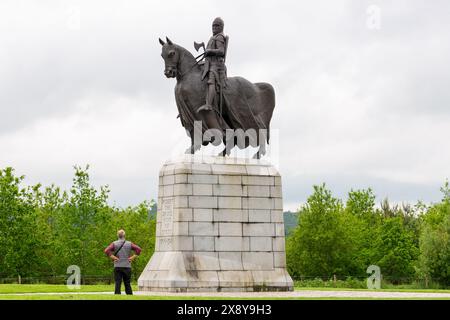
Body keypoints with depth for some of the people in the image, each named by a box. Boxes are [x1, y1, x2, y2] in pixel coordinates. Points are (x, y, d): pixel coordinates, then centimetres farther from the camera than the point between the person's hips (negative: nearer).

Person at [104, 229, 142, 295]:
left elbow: (107, 251, -14)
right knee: (127, 284, 8)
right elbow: (139, 249, -5)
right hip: (127, 267, 1)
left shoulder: (114, 244, 0)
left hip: (117, 267, -1)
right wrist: (132, 257, -3)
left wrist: (113, 257, -7)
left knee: (117, 284, -2)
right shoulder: (129, 244, 3)